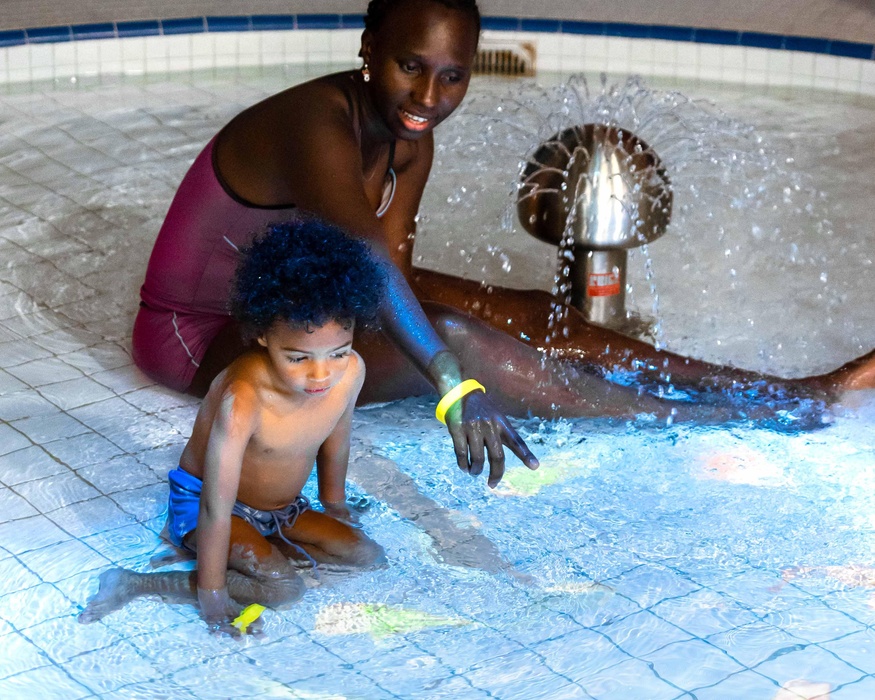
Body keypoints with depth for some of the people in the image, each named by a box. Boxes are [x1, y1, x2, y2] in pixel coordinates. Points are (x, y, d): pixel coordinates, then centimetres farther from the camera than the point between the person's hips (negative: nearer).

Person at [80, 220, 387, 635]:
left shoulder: (350, 372, -19)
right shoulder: (241, 401, -38)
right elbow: (217, 507, -32)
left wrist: (334, 508, 17)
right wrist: (212, 596, -27)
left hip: (280, 508, 7)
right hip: (201, 503, -7)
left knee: (366, 554, -7)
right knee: (284, 587, -26)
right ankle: (135, 585, -17)